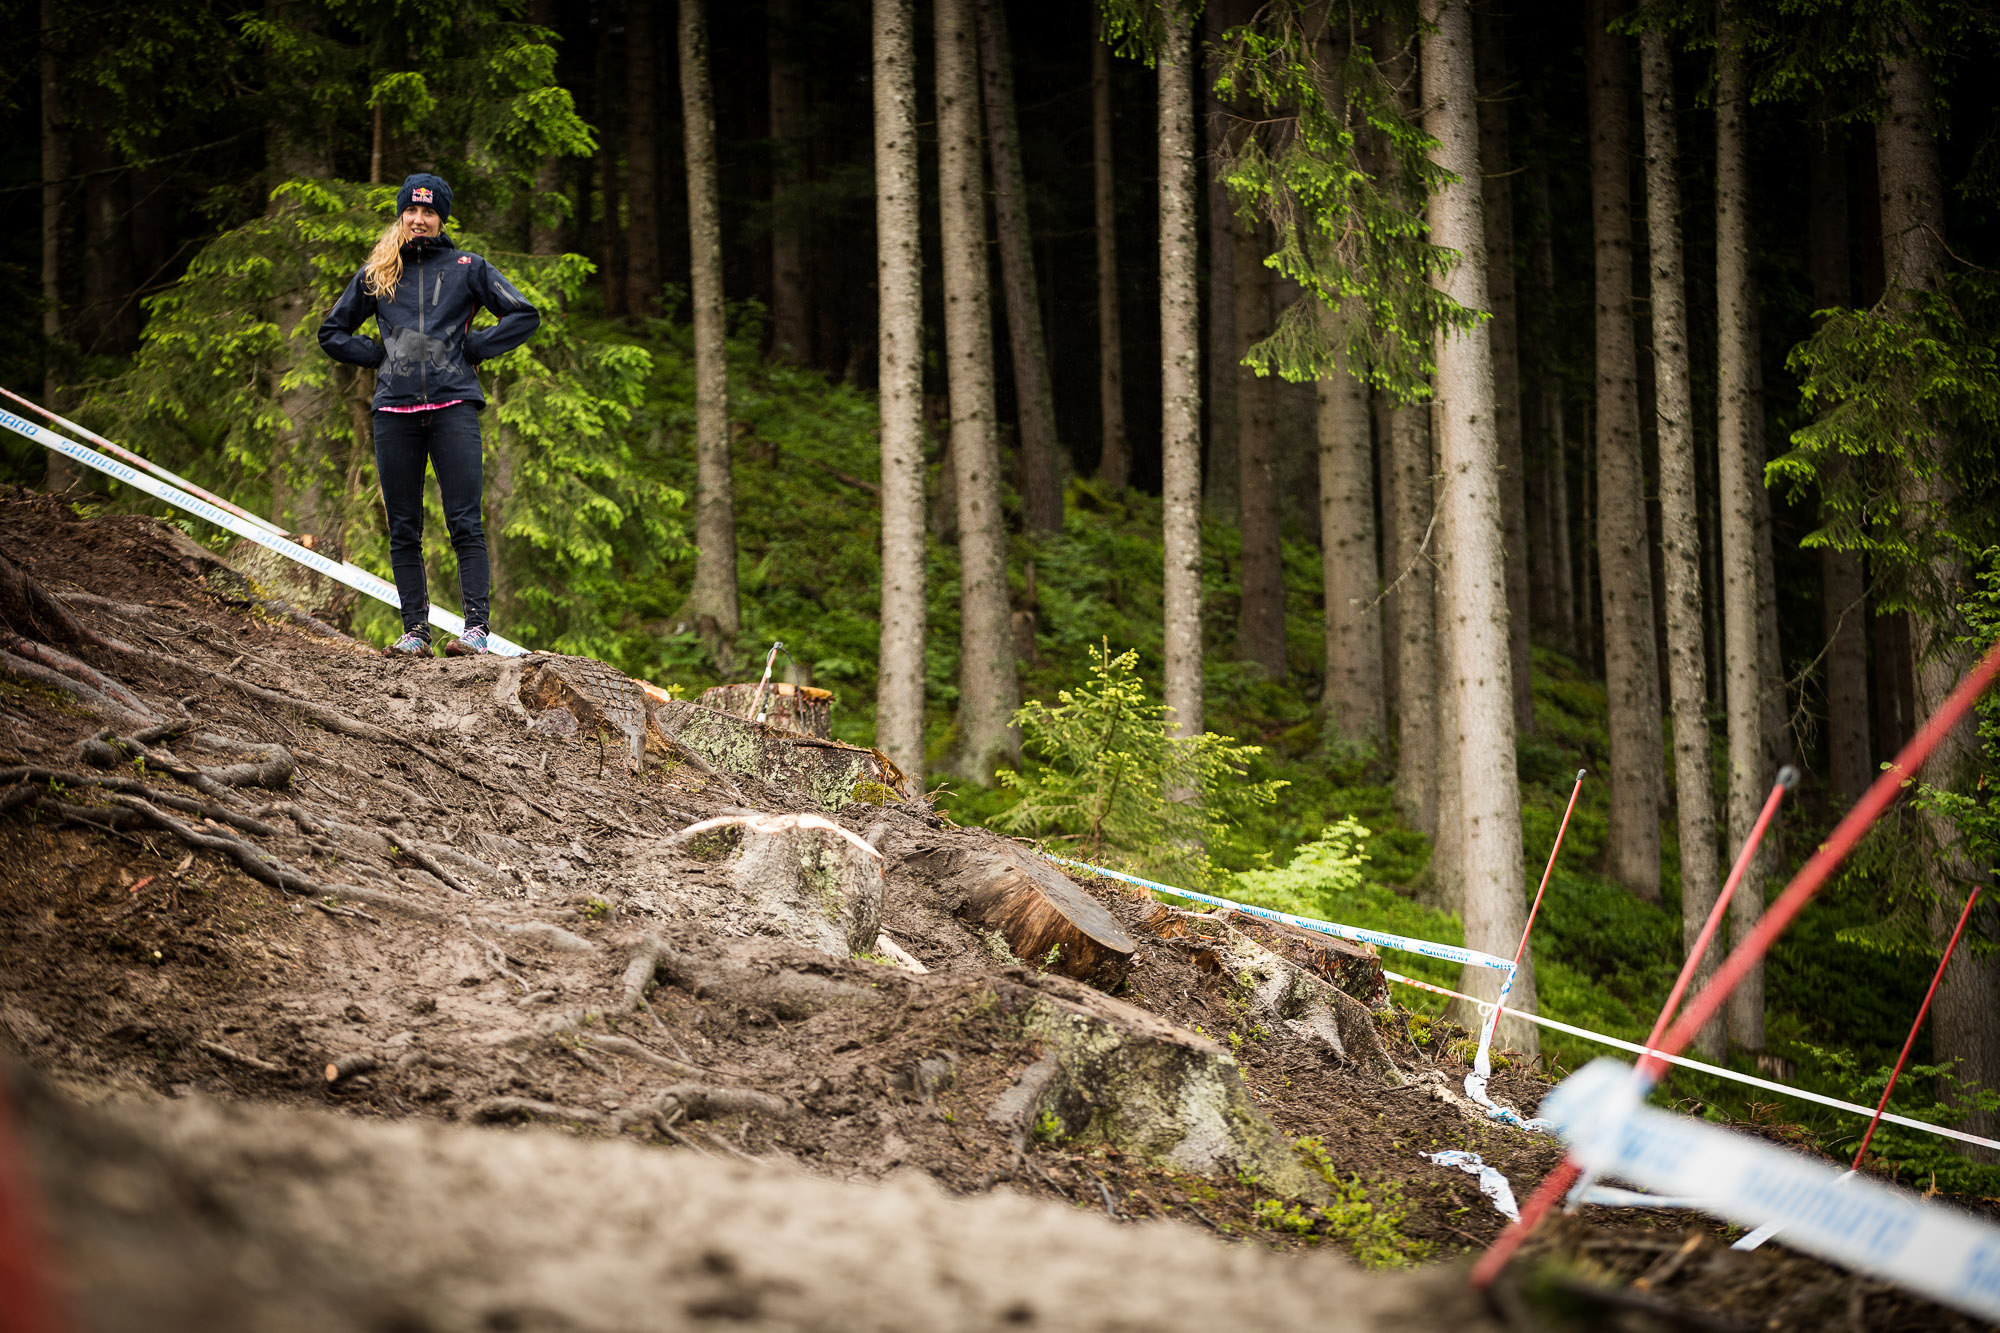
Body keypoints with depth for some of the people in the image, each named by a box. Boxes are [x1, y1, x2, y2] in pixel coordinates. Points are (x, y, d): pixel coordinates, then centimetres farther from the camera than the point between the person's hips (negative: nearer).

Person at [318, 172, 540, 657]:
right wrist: (376, 355, 9)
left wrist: (474, 349, 1)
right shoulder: (376, 275, 16)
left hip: (452, 405, -3)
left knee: (464, 522, -10)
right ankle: (415, 631, 5)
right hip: (395, 412, 3)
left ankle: (475, 626, -12)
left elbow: (524, 316, 8)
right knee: (403, 530, 2)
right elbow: (332, 332, 23)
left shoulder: (467, 268, 9)